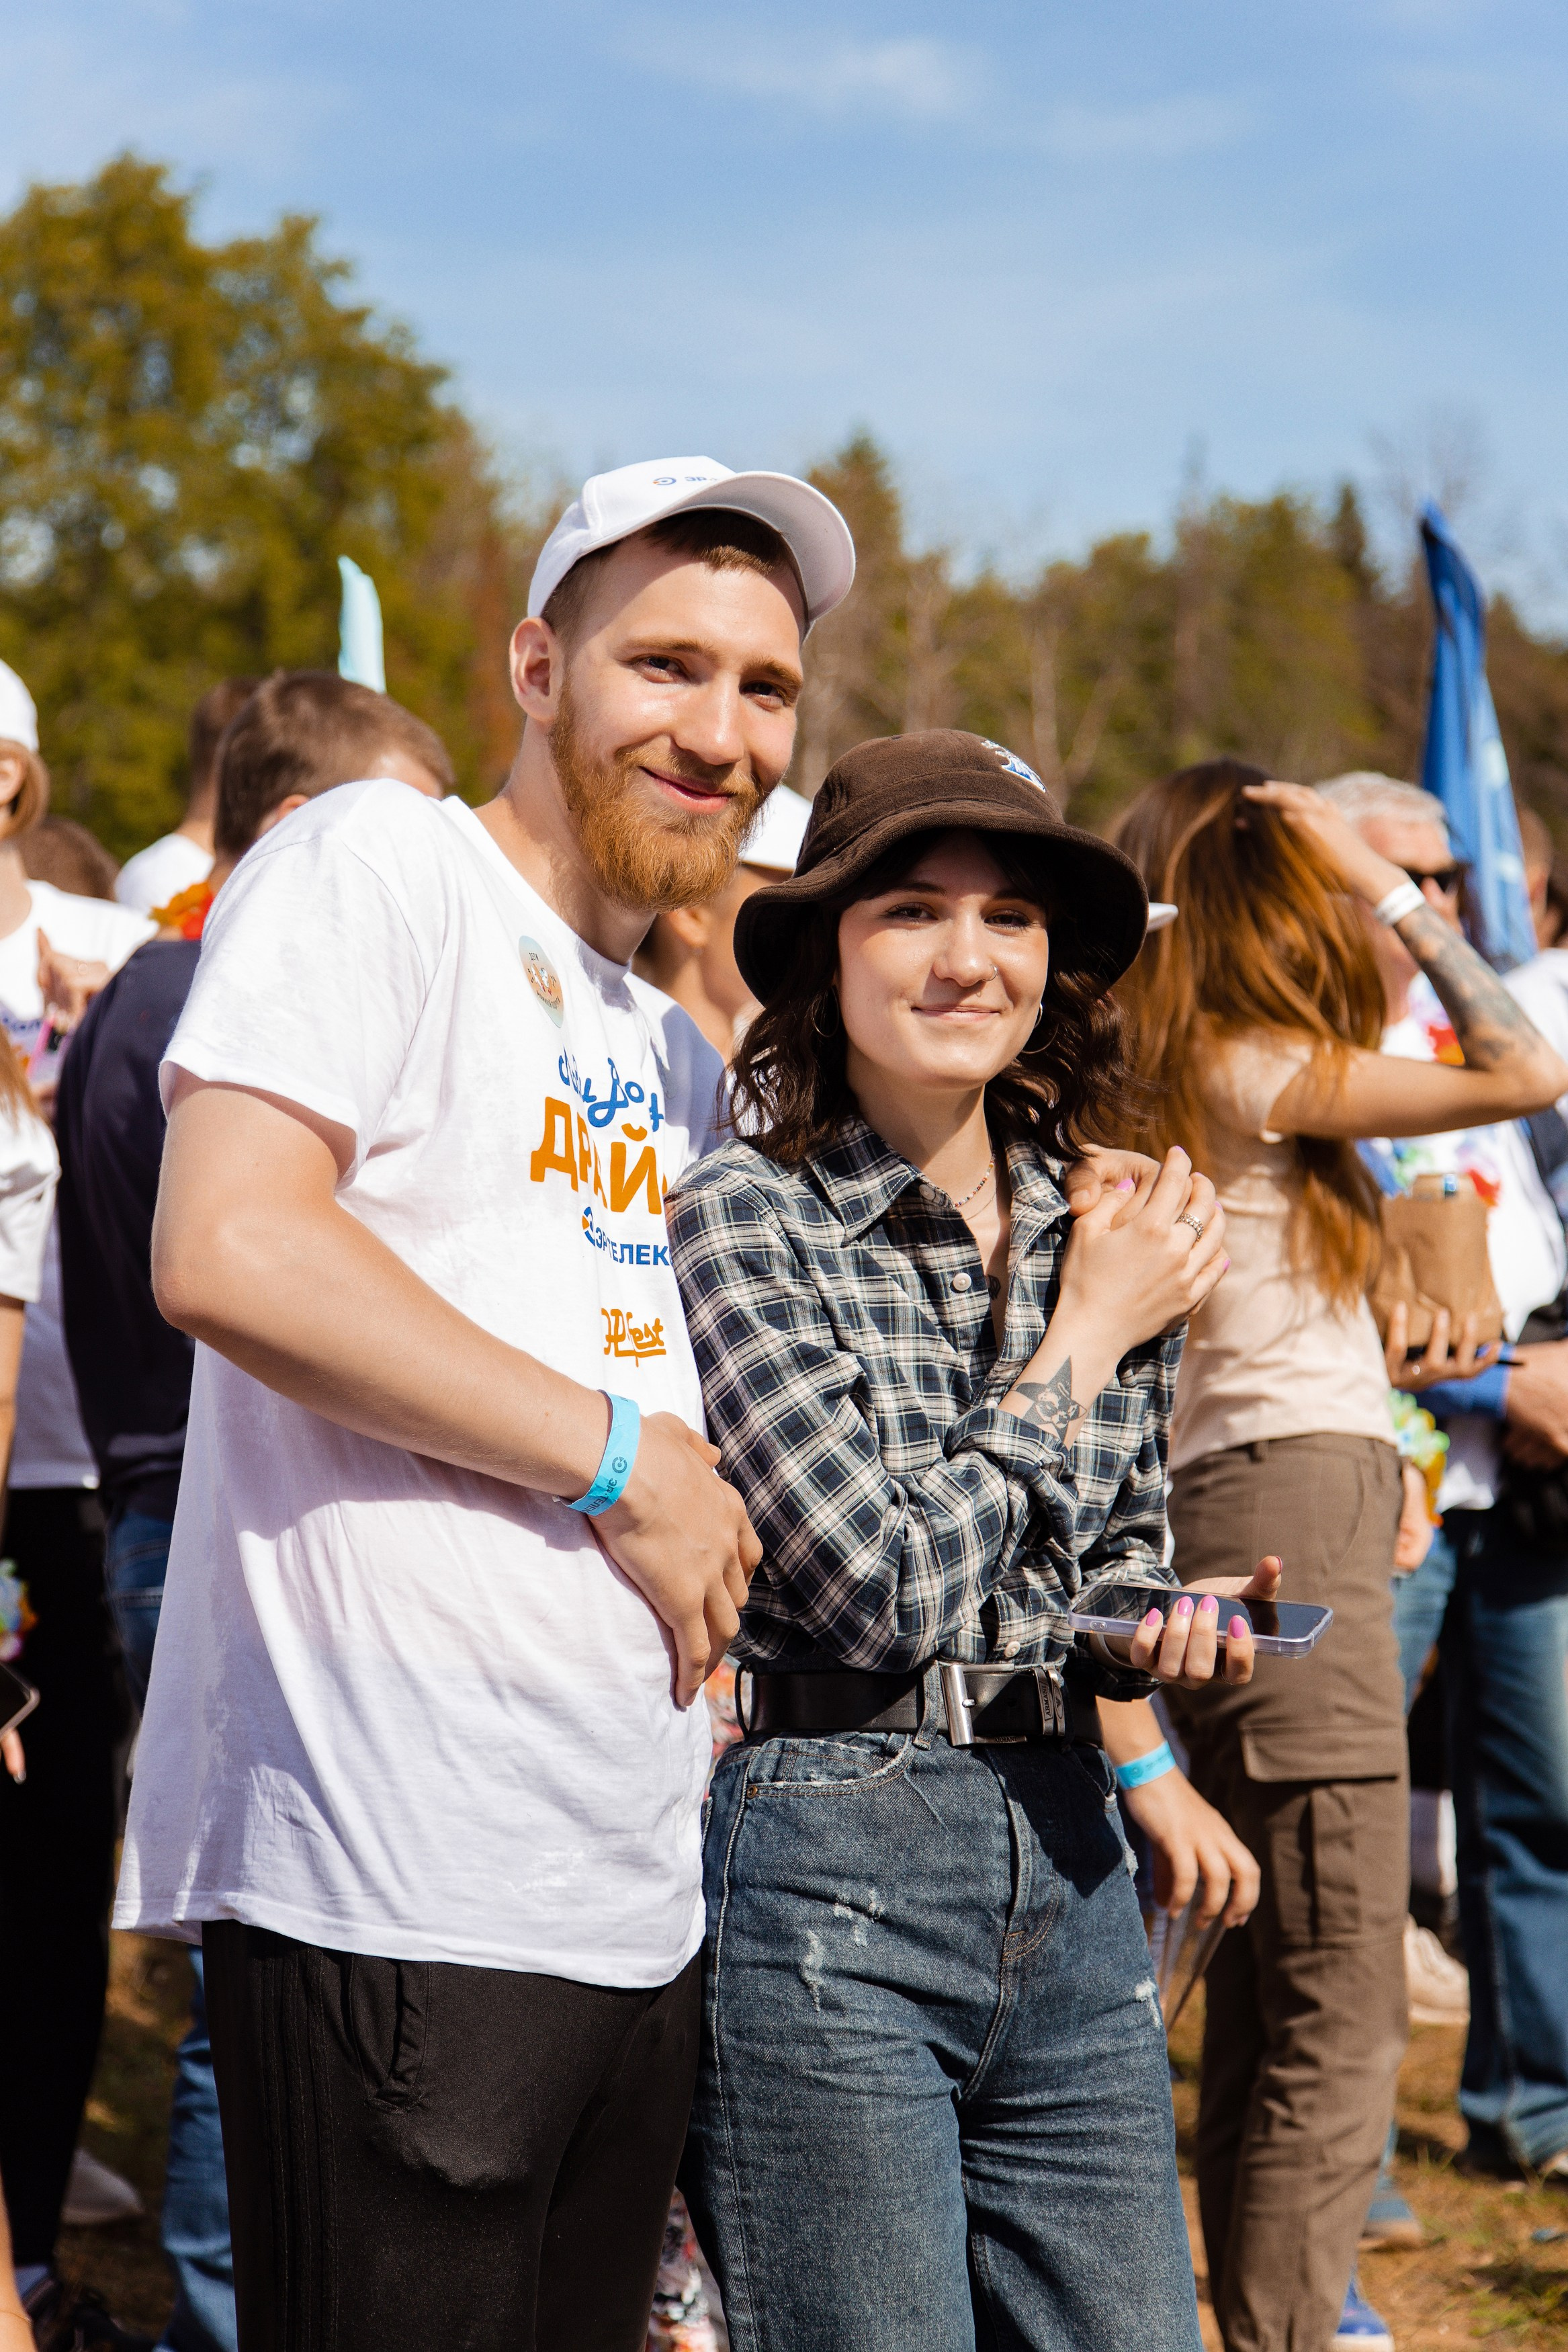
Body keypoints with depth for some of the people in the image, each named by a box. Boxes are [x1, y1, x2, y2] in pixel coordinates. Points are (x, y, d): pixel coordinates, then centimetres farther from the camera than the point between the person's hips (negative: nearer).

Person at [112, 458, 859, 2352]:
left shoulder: (674, 1049, 21)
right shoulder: (370, 868, -4)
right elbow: (225, 1252, -19)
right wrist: (626, 1457, -13)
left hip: (641, 1894, 9)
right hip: (396, 1889, -8)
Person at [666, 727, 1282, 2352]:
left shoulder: (1105, 1232, 8)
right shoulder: (741, 1222, -10)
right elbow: (877, 1588, -17)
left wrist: (1168, 1627, -1)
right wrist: (1083, 1342, -8)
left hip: (1069, 1872, 6)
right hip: (825, 1881, -6)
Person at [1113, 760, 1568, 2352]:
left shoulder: (1149, 1083, 14)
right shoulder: (1257, 1071, -8)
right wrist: (1394, 894, -4)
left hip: (1214, 1524, 9)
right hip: (1293, 1515, -9)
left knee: (1259, 2011, 13)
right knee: (1341, 2020, -8)